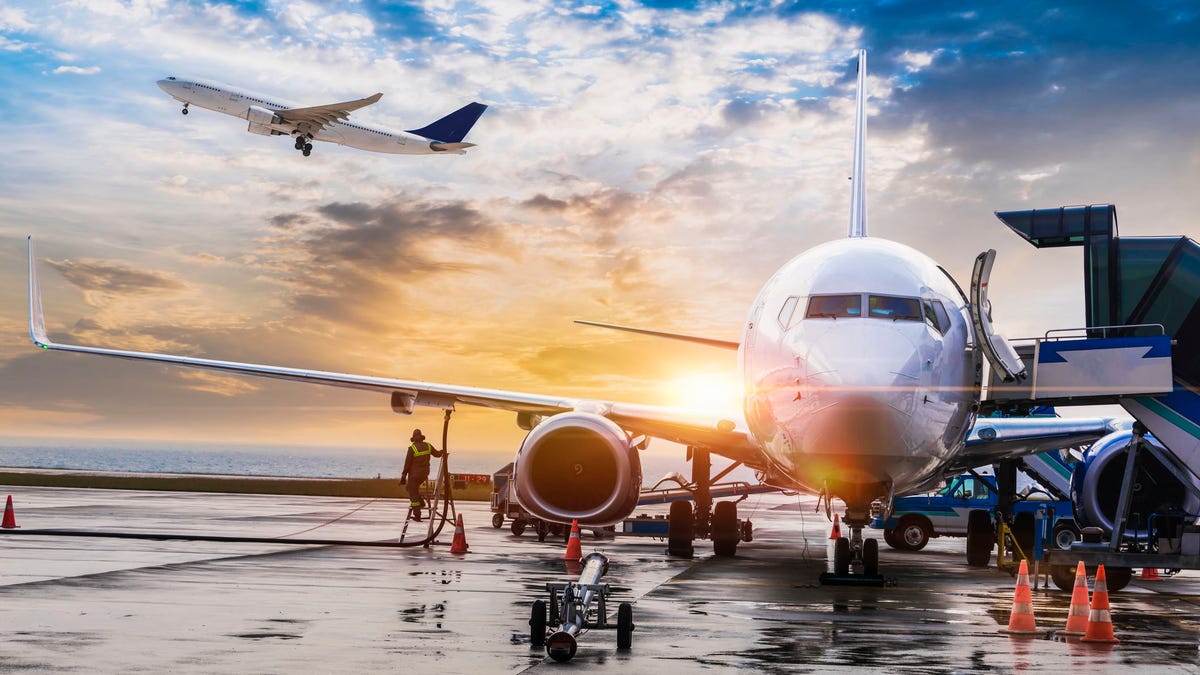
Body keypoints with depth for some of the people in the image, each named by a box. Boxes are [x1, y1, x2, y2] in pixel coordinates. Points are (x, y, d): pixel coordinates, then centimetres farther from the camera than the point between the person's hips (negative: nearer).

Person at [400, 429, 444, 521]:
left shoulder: (412, 448, -16)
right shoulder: (428, 446, -1)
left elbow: (407, 463, -13)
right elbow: (437, 454, 16)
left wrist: (403, 476, -5)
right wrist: (442, 451, 39)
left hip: (414, 474, -6)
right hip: (424, 474, 6)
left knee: (413, 494, 2)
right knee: (409, 487, 28)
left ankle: (417, 515, -1)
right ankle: (421, 503, 17)